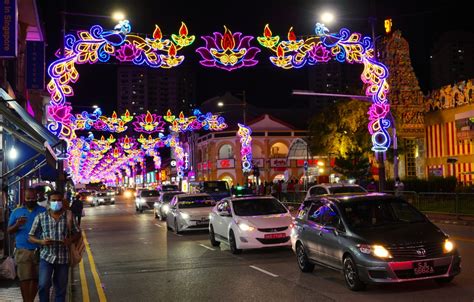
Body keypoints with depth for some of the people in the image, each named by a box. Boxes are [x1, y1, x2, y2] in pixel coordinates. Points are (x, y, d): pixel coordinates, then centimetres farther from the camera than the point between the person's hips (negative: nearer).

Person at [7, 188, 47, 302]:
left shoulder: (43, 211, 6)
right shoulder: (16, 212, 8)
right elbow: (9, 230, 8)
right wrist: (17, 225, -13)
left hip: (39, 250, 1)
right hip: (22, 251, 0)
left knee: (36, 279, 7)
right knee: (24, 279, -6)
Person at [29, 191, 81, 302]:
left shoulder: (69, 216, 4)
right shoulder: (41, 217, 2)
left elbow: (77, 233, 11)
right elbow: (31, 237, 6)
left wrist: (70, 240, -10)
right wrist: (41, 241, -14)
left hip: (63, 257, 1)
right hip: (46, 256, -1)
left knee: (61, 288, 9)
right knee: (43, 285, -13)